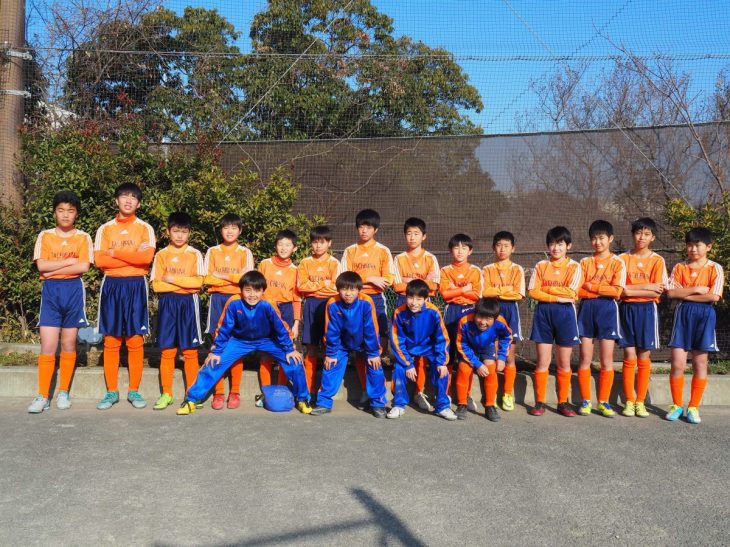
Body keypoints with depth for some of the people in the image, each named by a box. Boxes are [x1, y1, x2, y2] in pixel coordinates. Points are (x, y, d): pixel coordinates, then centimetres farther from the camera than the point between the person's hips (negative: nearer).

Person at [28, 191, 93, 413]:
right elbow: (41, 265, -7)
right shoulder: (44, 236, 5)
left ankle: (63, 392, 16)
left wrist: (54, 268, -11)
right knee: (47, 345, -5)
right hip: (50, 291, 0)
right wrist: (70, 261, -10)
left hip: (74, 291, 0)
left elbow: (84, 267, -11)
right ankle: (43, 396, 0)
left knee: (69, 344, 6)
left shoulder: (83, 237, 3)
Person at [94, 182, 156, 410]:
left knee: (135, 341, 1)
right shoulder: (105, 229, 8)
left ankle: (134, 391, 10)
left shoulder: (145, 228, 4)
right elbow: (99, 260, -6)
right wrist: (133, 257, -10)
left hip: (136, 286, -1)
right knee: (111, 341, 3)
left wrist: (115, 252, -7)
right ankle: (112, 392, 12)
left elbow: (147, 258, -12)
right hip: (111, 286, 1)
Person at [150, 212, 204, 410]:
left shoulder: (195, 254, 3)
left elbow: (198, 282, -8)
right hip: (167, 303, 1)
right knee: (167, 351, 3)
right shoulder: (161, 255, 6)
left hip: (188, 303, -1)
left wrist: (172, 279, -10)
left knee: (190, 350, 1)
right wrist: (184, 284, -10)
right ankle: (166, 394, 12)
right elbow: (156, 285, -3)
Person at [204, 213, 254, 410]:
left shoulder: (245, 252, 5)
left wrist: (222, 275, -6)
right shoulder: (212, 252, 8)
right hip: (217, 300, 1)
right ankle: (218, 393, 4)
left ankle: (235, 392, 6)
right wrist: (234, 278, -7)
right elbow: (207, 279, -1)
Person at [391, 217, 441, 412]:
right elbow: (397, 286, -2)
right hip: (403, 304, 0)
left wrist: (410, 281, -8)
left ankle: (419, 391, 4)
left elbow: (433, 285, -5)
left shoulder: (430, 259, 6)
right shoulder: (399, 259, 7)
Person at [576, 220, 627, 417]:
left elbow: (617, 291, -11)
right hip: (586, 310, 2)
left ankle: (604, 401, 12)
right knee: (585, 359, 3)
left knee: (606, 361, 2)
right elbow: (578, 290, -1)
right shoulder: (585, 262, 8)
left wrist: (591, 286, -9)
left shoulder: (617, 263, 2)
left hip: (607, 311, -2)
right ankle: (585, 400, 11)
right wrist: (603, 290, -11)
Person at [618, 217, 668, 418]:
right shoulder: (623, 259, 3)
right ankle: (629, 401, 10)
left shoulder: (657, 261, 2)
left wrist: (630, 289, -11)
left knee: (644, 358, 4)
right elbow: (620, 289, -6)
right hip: (627, 309, 0)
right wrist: (647, 286, -11)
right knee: (629, 358, 1)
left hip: (647, 310, 0)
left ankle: (640, 402, 13)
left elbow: (657, 293, -7)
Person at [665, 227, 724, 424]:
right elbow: (671, 292, -5)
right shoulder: (679, 267, 5)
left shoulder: (715, 269, -1)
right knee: (677, 364, -2)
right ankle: (676, 405, 12)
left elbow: (713, 296, -13)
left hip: (704, 315, -1)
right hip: (682, 315, 1)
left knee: (700, 363, 5)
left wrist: (685, 294, -9)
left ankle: (693, 407, 15)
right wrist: (695, 290, -12)